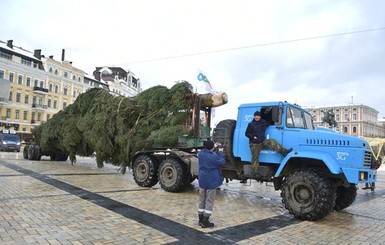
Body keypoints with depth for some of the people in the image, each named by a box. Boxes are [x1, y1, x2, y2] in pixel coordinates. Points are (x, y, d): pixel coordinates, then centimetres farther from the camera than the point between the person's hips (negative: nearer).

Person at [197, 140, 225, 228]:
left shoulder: (200, 153, -2)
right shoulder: (213, 156, -22)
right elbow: (222, 162, -9)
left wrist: (214, 147, 16)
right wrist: (220, 152, -1)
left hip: (202, 180, 6)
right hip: (211, 182, -6)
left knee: (202, 200, 16)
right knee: (209, 201, 4)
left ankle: (200, 220, 24)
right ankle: (205, 222, 7)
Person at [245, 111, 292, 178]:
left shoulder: (263, 122, 8)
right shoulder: (251, 124, -4)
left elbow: (269, 125, 28)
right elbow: (246, 133, -3)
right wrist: (253, 137, -18)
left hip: (262, 141, 4)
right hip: (254, 144, -4)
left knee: (272, 142, -22)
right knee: (255, 158, -3)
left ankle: (284, 151, -25)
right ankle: (256, 173, 2)